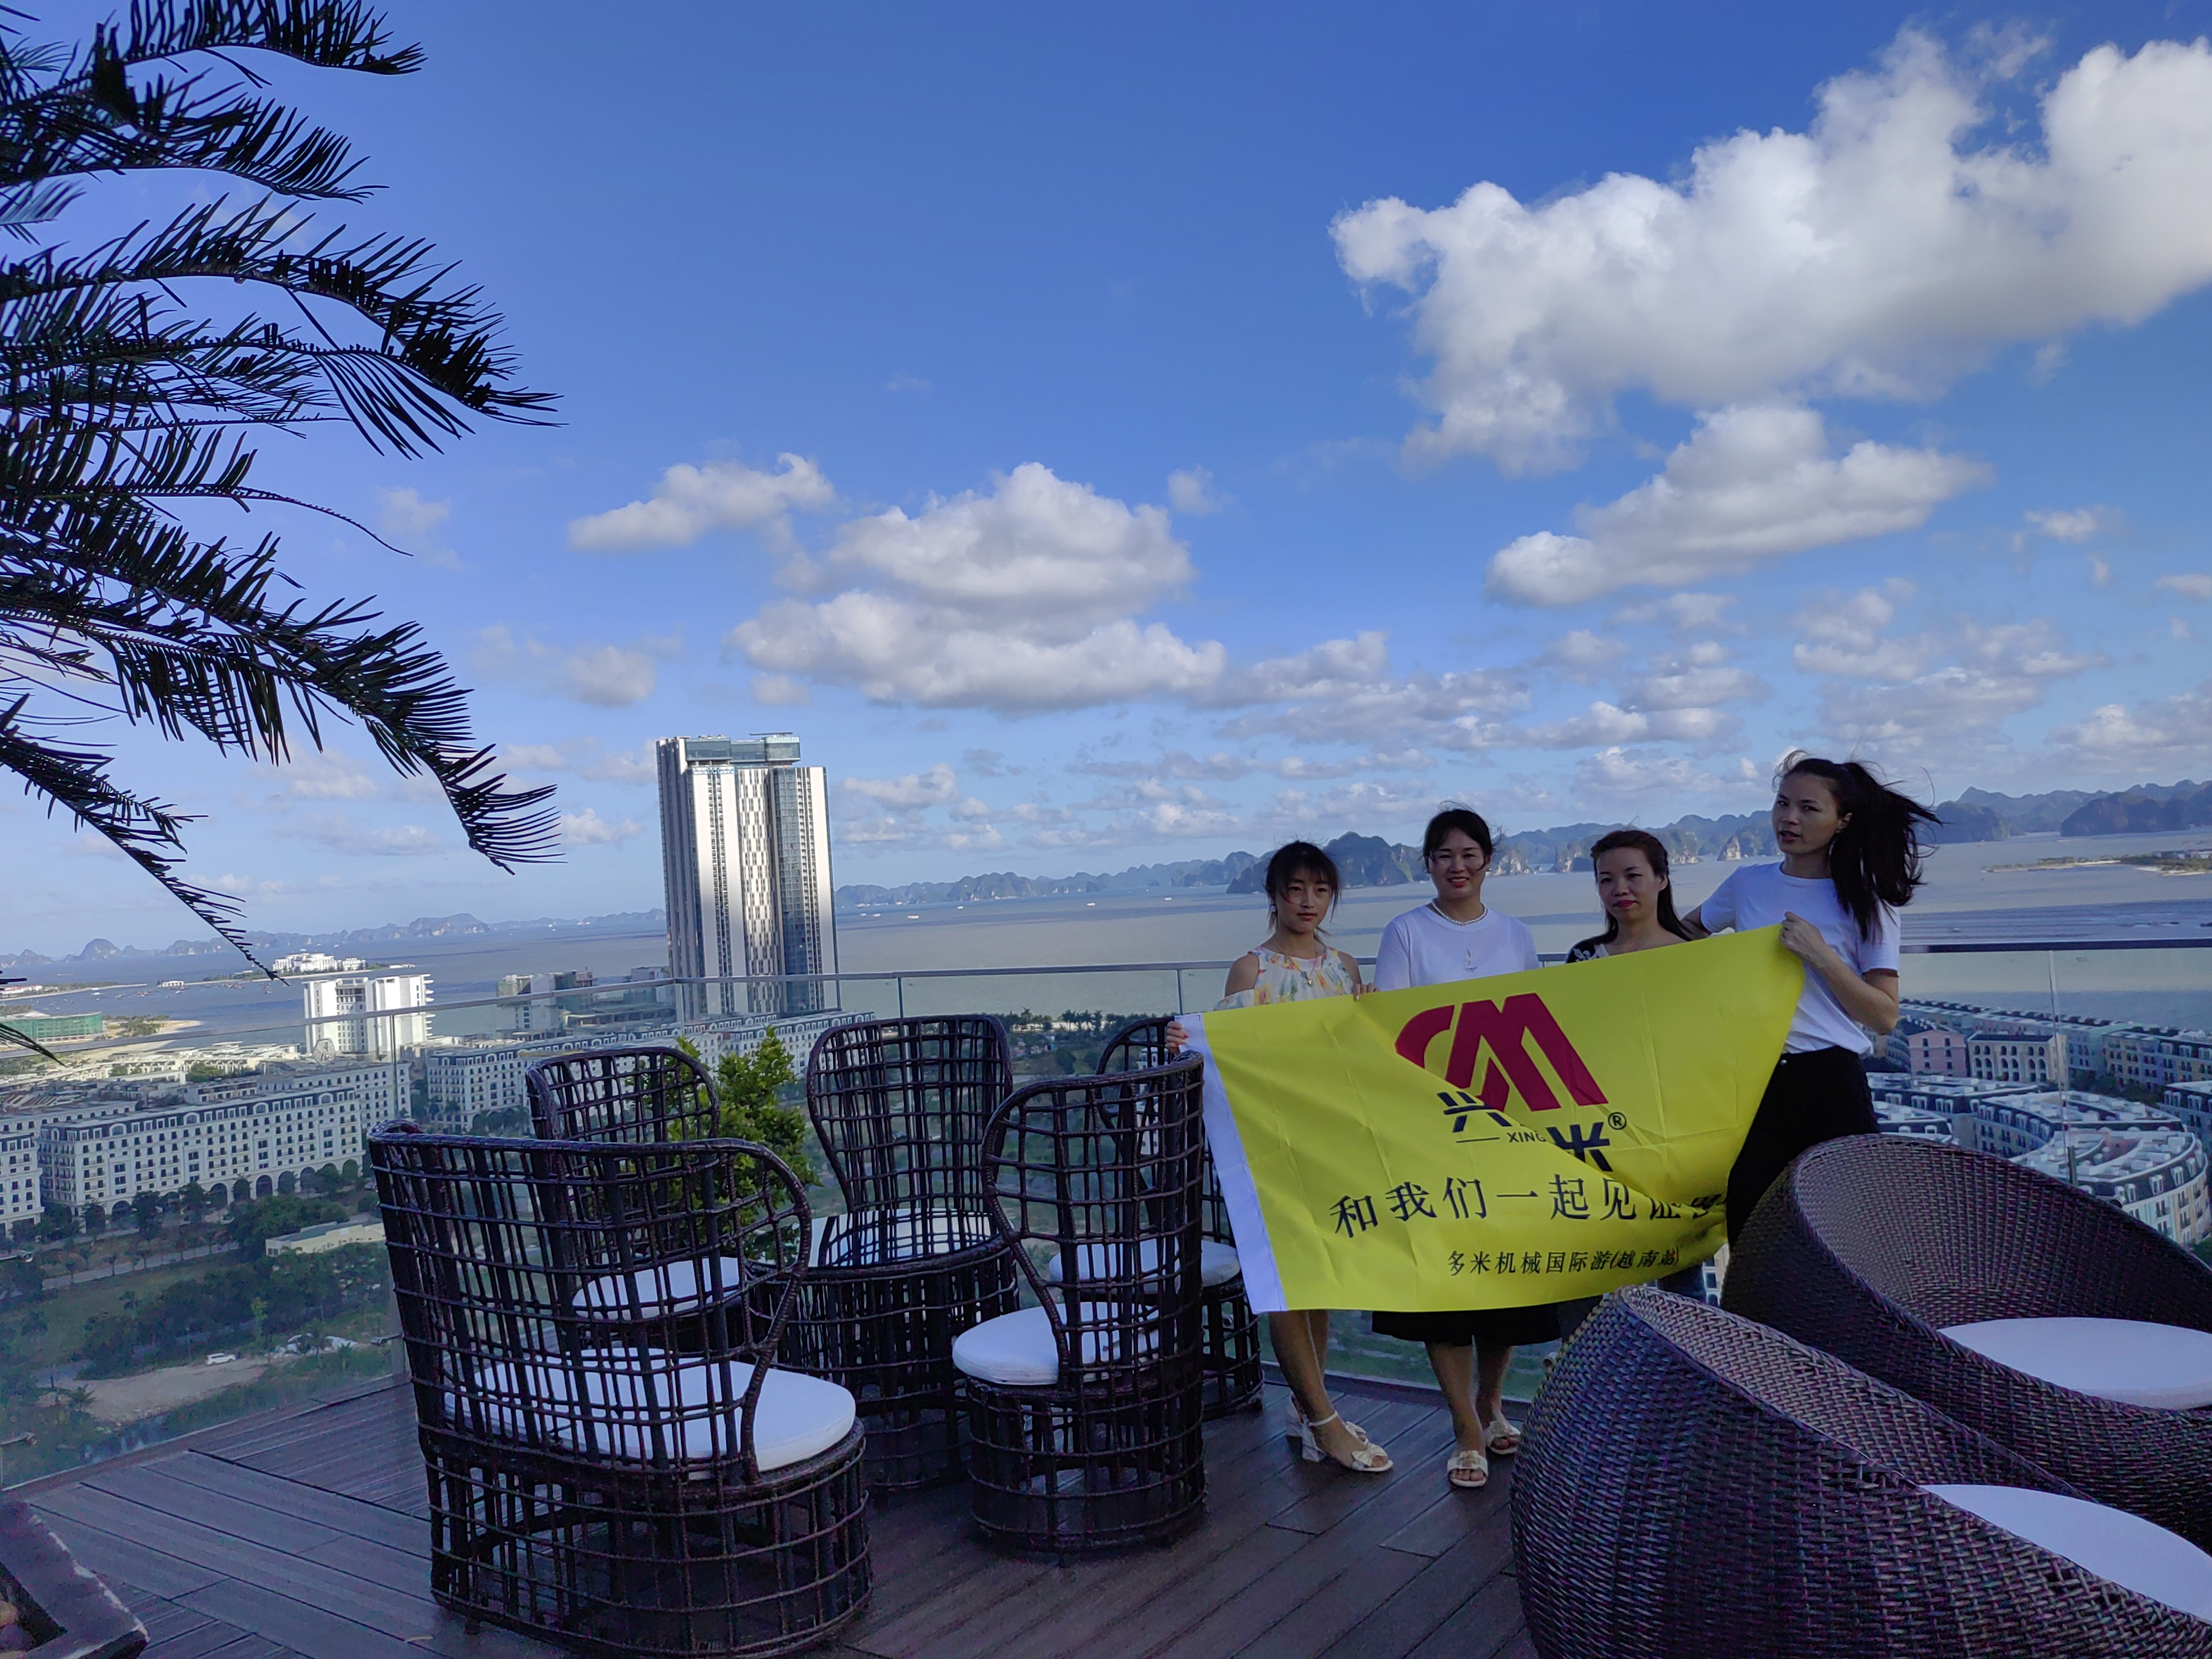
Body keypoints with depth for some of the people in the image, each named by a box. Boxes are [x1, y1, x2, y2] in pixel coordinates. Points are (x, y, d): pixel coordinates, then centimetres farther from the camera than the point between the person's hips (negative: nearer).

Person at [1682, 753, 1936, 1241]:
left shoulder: (1866, 903, 0)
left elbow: (1885, 1017, -7)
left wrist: (1821, 956, -16)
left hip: (1830, 1083, -2)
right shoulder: (1746, 885, 6)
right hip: (1752, 1079, 2)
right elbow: (1687, 932, 26)